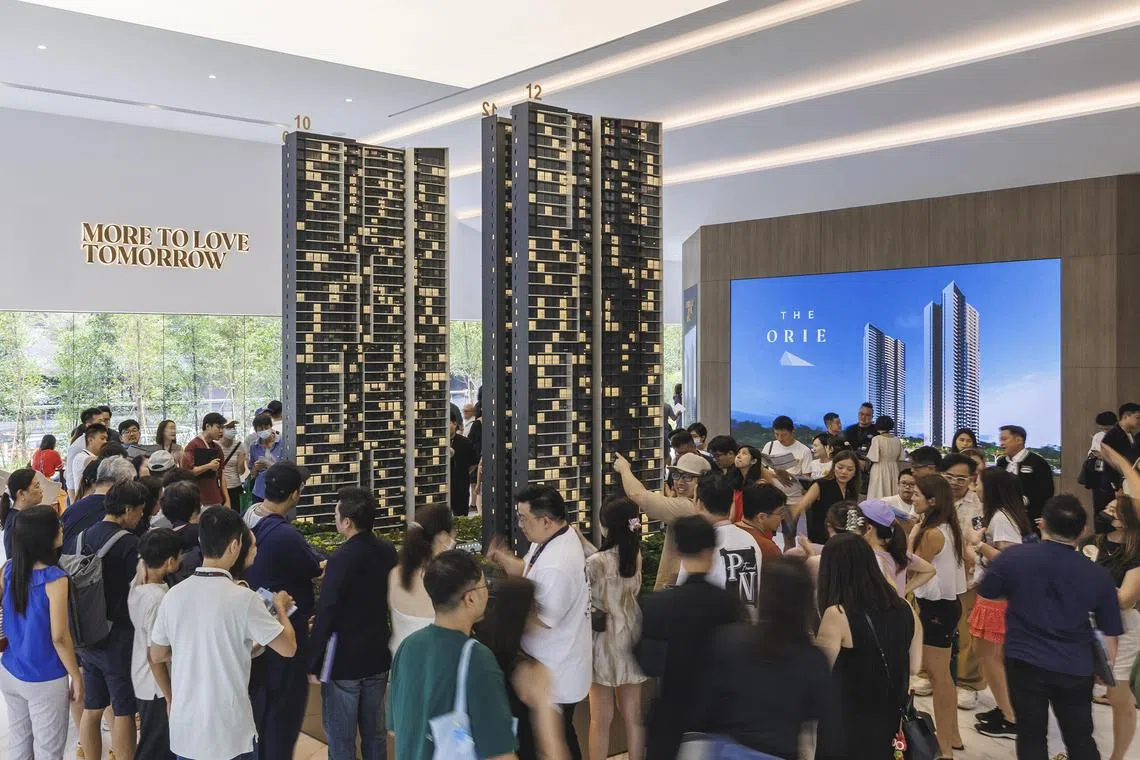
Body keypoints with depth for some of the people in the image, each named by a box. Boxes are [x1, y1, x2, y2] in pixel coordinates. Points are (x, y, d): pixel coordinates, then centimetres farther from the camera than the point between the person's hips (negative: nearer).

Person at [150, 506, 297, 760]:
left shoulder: (173, 595, -4)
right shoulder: (243, 598, -18)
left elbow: (157, 655, 10)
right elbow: (288, 648, -10)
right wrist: (281, 608, 7)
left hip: (184, 729, 4)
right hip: (229, 734, -4)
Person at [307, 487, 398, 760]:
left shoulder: (341, 559, -21)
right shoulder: (388, 550, -1)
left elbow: (325, 616, -19)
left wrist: (313, 664, -10)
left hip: (343, 661, -6)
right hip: (378, 656, 6)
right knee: (375, 732, 18)